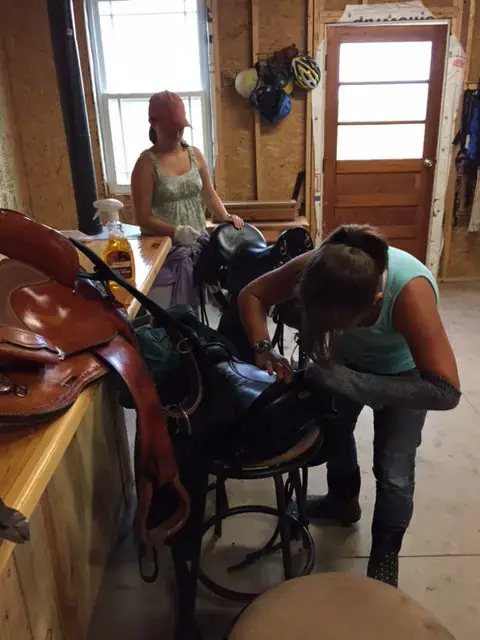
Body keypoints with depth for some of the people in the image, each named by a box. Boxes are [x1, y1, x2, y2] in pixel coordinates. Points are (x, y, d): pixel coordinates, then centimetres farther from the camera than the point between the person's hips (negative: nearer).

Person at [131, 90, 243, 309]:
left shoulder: (195, 155, 6)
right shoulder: (147, 163, -9)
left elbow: (209, 195, 16)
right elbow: (143, 218, -12)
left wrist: (225, 217, -4)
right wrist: (175, 232, -27)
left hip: (198, 244, 5)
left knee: (197, 305, 8)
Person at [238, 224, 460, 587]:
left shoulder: (409, 294, -44)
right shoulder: (316, 267, -34)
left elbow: (446, 391, -46)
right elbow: (252, 295, -19)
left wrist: (349, 382, -49)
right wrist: (263, 350, -37)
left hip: (401, 371, -4)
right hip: (348, 358, 4)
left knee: (393, 471, -4)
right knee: (332, 427, 20)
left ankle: (385, 556, 25)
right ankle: (343, 500, 50)